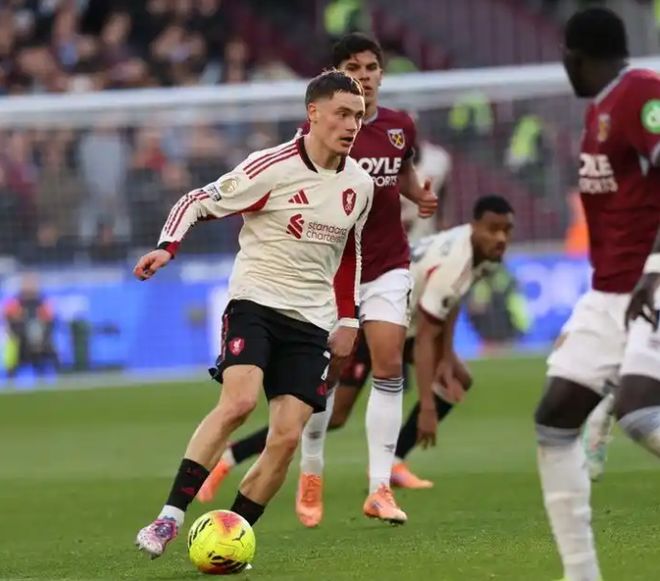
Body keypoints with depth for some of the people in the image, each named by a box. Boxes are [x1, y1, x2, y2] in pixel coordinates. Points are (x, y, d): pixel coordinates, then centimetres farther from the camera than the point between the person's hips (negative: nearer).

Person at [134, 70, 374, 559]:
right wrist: (167, 248, -22)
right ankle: (171, 517, -23)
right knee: (238, 400, -27)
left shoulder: (359, 185, 7)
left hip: (312, 321, 5)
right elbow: (197, 202, -6)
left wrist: (349, 319, 19)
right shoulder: (271, 168, -11)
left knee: (287, 436, -8)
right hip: (255, 302, -5)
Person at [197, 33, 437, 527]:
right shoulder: (316, 132, -9)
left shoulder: (399, 127, 2)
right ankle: (312, 473, 23)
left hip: (388, 264, 2)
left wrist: (422, 197, 1)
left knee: (390, 367, -7)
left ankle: (380, 488, -3)